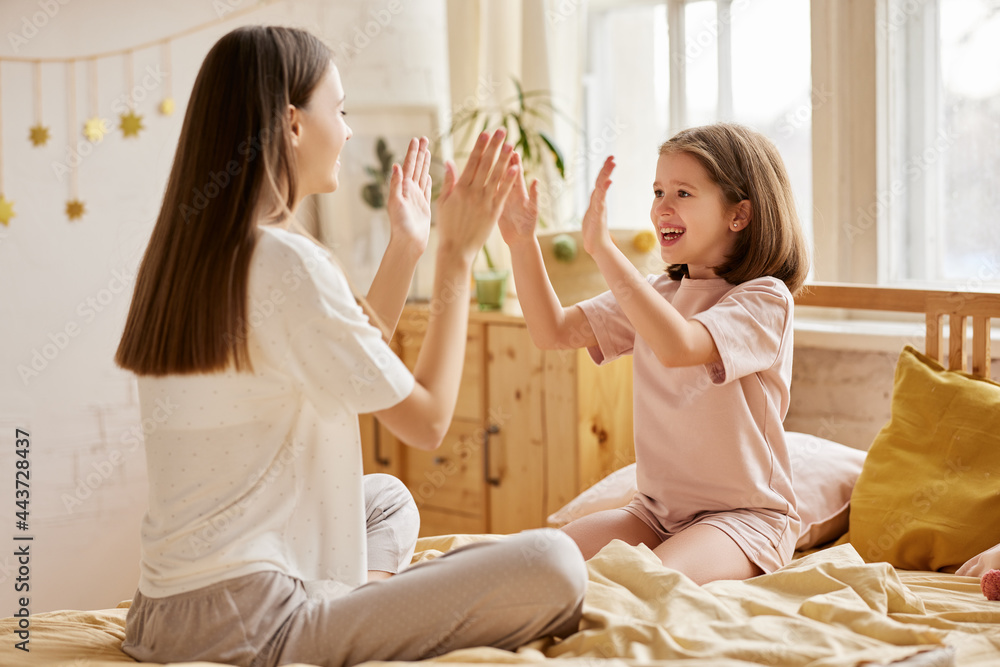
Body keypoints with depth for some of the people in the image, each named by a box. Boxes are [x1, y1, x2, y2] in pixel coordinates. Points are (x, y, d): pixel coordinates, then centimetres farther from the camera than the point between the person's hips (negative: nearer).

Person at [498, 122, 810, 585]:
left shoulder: (765, 299, -13)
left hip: (745, 517, -6)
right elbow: (553, 331, 4)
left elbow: (677, 346, -32)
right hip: (656, 510, 6)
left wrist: (603, 248, -31)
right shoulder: (655, 295, 10)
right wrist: (521, 242, -8)